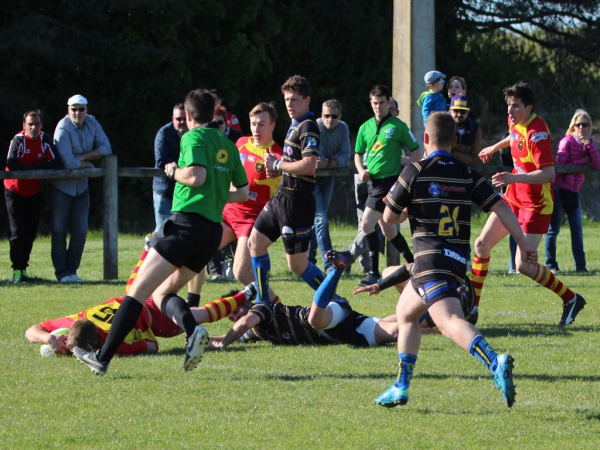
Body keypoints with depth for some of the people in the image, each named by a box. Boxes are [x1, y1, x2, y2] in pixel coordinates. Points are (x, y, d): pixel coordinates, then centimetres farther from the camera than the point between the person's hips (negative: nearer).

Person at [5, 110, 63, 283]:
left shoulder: (45, 139, -9)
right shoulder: (18, 140, -20)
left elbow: (57, 163, -17)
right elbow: (12, 165, -34)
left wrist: (30, 167, -24)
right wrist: (38, 167, -26)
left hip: (34, 192, 4)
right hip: (15, 190, -4)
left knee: (30, 232, 6)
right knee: (17, 232, -7)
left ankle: (23, 269, 17)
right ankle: (17, 270, -1)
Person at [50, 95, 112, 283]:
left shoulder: (92, 123, 0)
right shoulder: (63, 129, -19)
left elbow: (106, 148, -4)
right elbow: (68, 163, -25)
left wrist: (83, 156, -15)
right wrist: (88, 164, -9)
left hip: (81, 184, 5)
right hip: (61, 185, -5)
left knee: (80, 230, 2)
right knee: (59, 230, -3)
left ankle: (72, 270, 9)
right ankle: (62, 272, 2)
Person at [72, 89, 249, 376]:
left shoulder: (194, 137, -3)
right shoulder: (228, 145, 18)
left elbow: (196, 176, -19)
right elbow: (243, 193, 21)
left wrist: (173, 171, 0)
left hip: (187, 221, -8)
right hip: (214, 230, 8)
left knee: (138, 291, -9)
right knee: (162, 293, 15)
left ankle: (103, 358, -15)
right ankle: (192, 329, -15)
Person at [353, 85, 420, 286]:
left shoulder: (397, 126, -4)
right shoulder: (365, 128, 12)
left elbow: (416, 152, 3)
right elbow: (358, 154, 21)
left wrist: (406, 164, -12)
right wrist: (361, 170, 3)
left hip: (389, 179, -7)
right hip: (373, 181, 7)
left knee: (367, 223, -16)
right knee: (387, 229, 13)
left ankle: (374, 272, -13)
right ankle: (413, 263, 28)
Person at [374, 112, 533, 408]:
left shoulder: (416, 172, -2)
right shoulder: (468, 175, 10)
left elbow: (389, 217, 5)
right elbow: (500, 207, 1)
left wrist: (408, 212, 27)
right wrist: (523, 243, 2)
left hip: (431, 259, -7)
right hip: (458, 259, 7)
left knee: (450, 322, -24)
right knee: (405, 313, 25)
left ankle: (495, 363, -50)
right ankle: (401, 387, 24)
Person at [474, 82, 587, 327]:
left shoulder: (536, 132, -25)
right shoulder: (516, 123, 1)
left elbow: (548, 173, -33)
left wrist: (514, 177, -42)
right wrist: (495, 147, 42)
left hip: (535, 204, -9)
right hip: (514, 197, 9)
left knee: (524, 266, -12)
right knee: (482, 243, 5)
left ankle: (571, 300, 6)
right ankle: (471, 307, 13)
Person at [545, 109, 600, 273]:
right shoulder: (567, 141, -10)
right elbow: (560, 168, -17)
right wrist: (582, 161, -11)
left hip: (573, 192, 6)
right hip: (560, 190, -6)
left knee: (577, 230, 6)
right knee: (553, 229, -2)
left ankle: (580, 265, 8)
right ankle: (550, 265, 4)